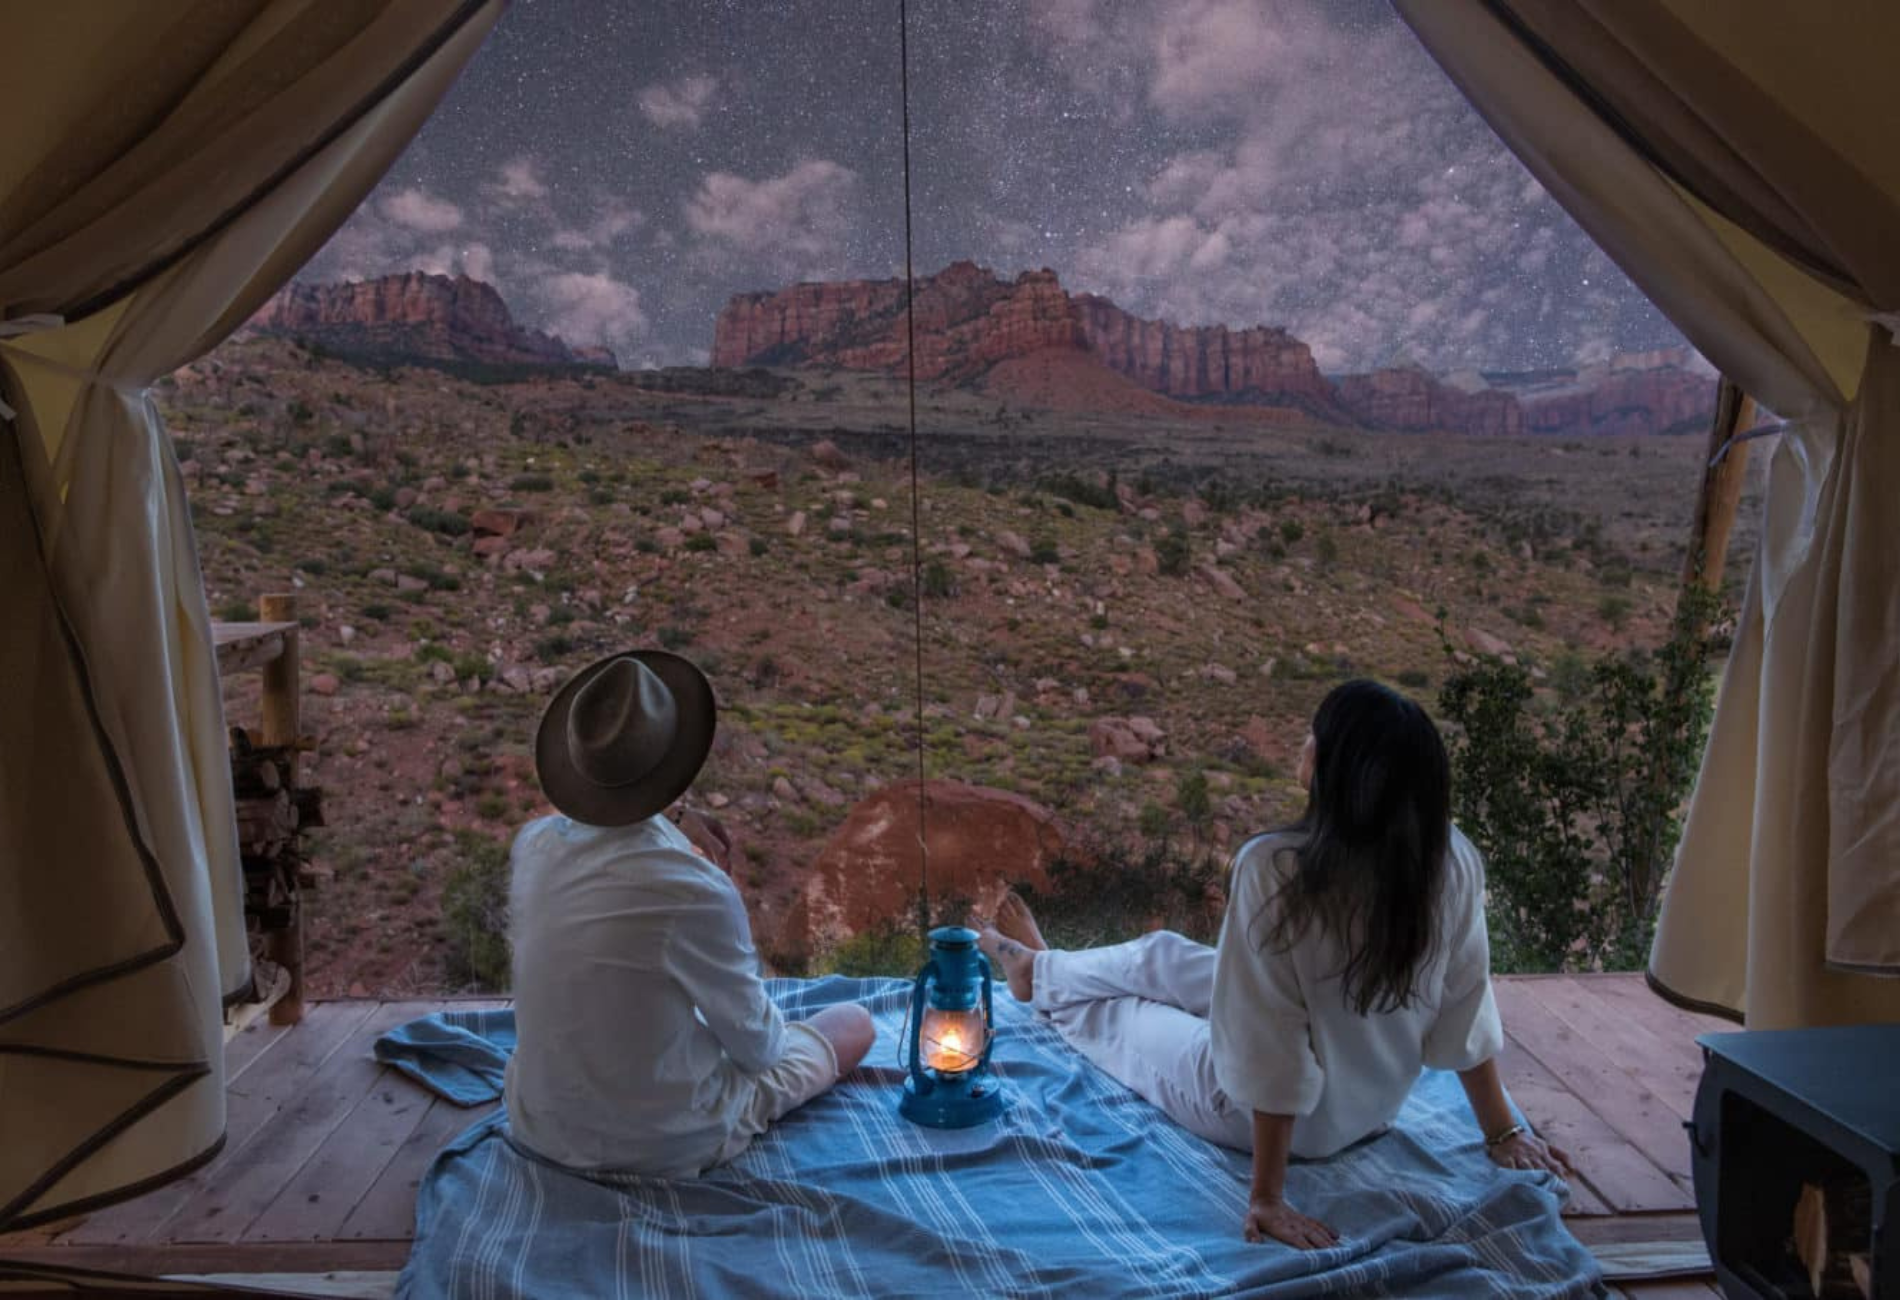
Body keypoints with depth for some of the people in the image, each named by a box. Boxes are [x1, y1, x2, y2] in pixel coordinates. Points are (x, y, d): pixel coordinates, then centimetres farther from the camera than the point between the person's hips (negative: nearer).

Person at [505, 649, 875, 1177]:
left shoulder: (533, 844, -12)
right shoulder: (696, 892, -31)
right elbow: (755, 1043, -13)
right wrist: (767, 1040, 10)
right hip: (666, 1143, -6)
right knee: (854, 1024, 15)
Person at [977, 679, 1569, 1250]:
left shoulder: (1274, 868, -36)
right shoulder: (1454, 860, -19)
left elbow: (1272, 1049, -32)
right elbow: (1466, 1010, -10)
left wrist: (1268, 1197, -23)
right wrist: (1502, 1131, 3)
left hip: (1280, 1117, -6)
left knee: (1110, 1011, 24)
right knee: (1164, 954, 26)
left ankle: (1040, 976, 60)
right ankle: (1042, 967, 57)